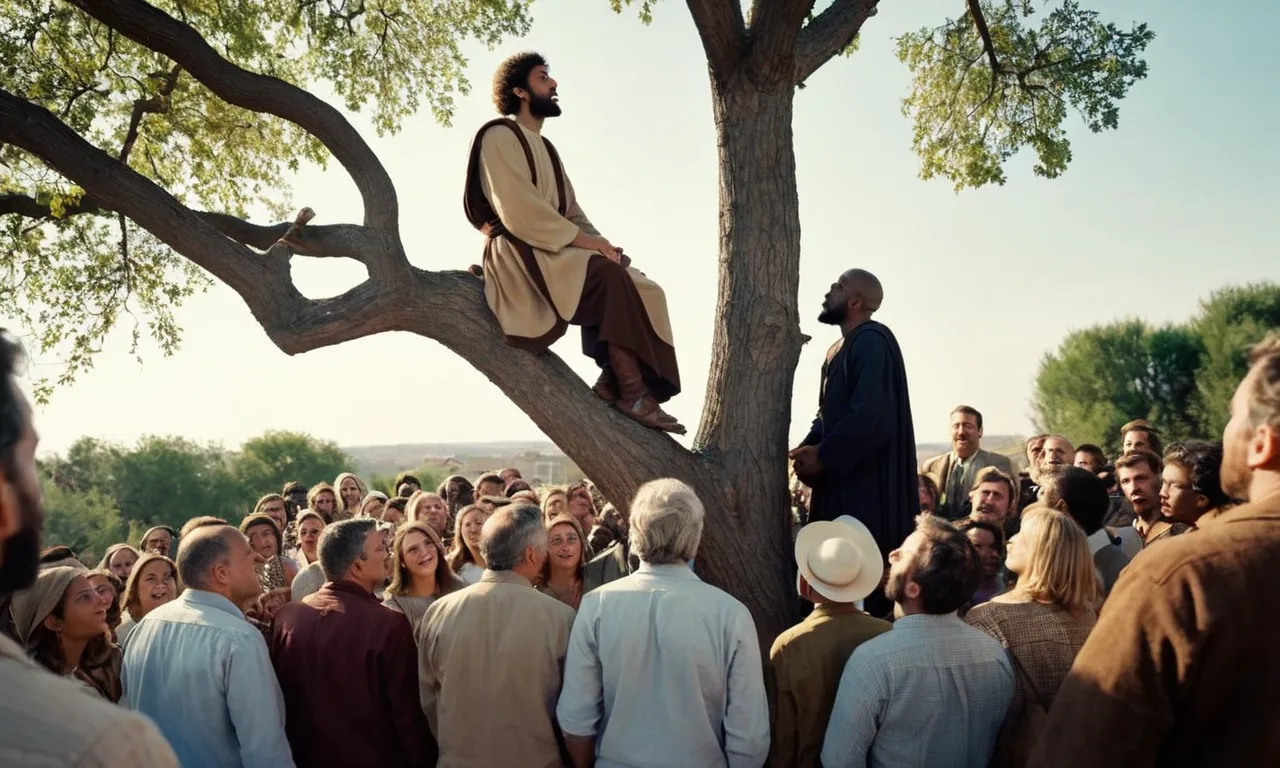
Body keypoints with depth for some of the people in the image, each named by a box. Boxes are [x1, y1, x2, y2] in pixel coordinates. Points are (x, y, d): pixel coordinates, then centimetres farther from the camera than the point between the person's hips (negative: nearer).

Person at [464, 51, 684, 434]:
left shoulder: (544, 148, 24)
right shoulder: (500, 136, -4)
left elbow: (572, 214, 18)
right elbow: (519, 212, -17)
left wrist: (599, 242, -3)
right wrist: (586, 241, -18)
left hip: (556, 252, 9)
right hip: (520, 257, -9)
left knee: (644, 290, -9)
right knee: (611, 279, -30)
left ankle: (613, 381, -19)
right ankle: (633, 392, -28)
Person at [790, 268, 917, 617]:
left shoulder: (872, 342, -13)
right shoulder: (839, 350, 17)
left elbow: (870, 415, -23)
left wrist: (822, 457, -14)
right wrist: (809, 447, 0)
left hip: (868, 486, -10)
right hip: (842, 485, 10)